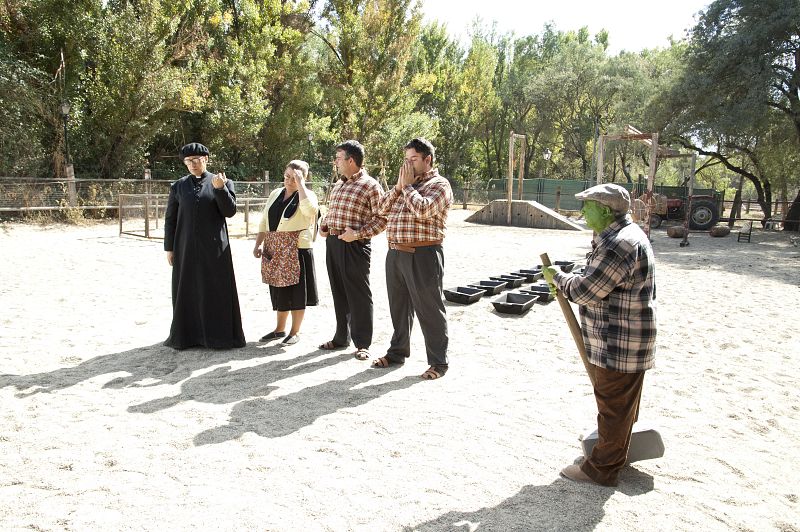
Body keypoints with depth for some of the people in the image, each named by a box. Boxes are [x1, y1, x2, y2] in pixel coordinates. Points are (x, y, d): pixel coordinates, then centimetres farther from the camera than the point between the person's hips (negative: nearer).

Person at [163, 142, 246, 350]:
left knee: (216, 290, 1)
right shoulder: (178, 186, 7)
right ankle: (187, 334, 15)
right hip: (186, 246, 2)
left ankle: (217, 334, 11)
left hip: (214, 247, -1)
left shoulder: (223, 182, 2)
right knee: (187, 291, 6)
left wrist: (220, 188, -21)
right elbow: (170, 218, 8)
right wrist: (169, 248, 4)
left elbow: (230, 211, -8)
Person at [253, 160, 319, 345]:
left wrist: (300, 184, -21)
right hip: (275, 250, 5)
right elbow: (264, 222, 15)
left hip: (297, 250, -5)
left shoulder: (307, 195, -4)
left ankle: (295, 332, 15)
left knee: (296, 290, 2)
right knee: (279, 289, 13)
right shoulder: (275, 194, 12)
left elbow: (310, 209, -29)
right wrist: (257, 245, 8)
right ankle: (280, 329, 27)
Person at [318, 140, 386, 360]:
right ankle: (341, 337, 27)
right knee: (339, 292, 14)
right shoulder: (338, 185, 17)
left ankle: (362, 344, 8)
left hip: (354, 245, -7)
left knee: (359, 294, -1)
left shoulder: (370, 186, -7)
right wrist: (323, 226, 10)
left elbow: (381, 218, -11)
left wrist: (358, 233, -20)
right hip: (332, 243, 8)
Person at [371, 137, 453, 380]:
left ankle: (439, 362, 9)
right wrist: (399, 186, -1)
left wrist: (407, 186, -10)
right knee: (398, 306, 17)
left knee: (429, 310, 0)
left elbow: (423, 210, -22)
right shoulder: (405, 182, 16)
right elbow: (383, 209, 10)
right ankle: (397, 352, 31)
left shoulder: (439, 185, -5)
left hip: (422, 256, -7)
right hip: (395, 253, 7)